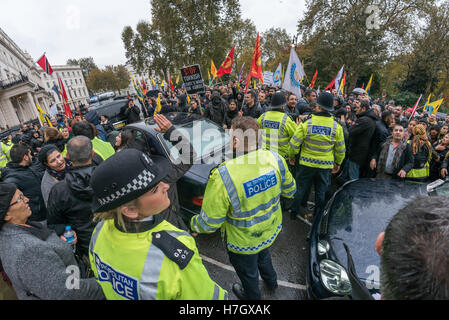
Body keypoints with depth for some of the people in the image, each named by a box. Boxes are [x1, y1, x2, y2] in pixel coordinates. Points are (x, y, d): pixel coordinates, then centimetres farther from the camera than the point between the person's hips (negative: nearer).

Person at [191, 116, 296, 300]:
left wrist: (194, 225, -3)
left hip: (244, 242, -5)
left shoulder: (223, 177, -36)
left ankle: (252, 296, 59)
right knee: (263, 255, 38)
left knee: (248, 271, 28)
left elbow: (210, 224, -25)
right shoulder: (275, 159, -19)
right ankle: (271, 281, 67)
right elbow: (289, 190, 0)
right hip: (271, 230, 6)